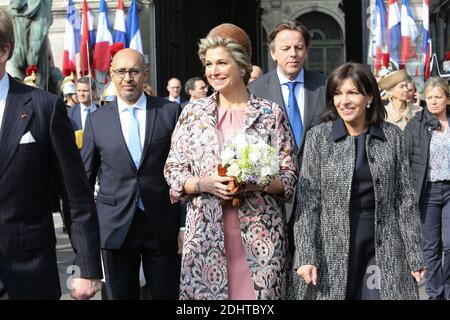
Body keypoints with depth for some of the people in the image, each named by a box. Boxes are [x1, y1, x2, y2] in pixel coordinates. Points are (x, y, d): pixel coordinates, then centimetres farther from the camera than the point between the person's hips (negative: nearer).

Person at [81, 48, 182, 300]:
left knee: (168, 294, 7)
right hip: (115, 224, 1)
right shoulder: (97, 120, 4)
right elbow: (85, 176, 9)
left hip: (163, 223, -1)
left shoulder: (171, 112, 0)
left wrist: (187, 222, -1)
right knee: (120, 294, 10)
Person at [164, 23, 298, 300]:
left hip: (261, 235, -1)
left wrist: (257, 183, -15)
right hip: (206, 235, 1)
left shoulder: (271, 113, 3)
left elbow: (289, 176, 3)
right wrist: (203, 184, -12)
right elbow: (173, 171, 7)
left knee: (259, 292, 0)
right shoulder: (193, 113, 8)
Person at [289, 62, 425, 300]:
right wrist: (306, 256, -11)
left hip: (383, 250, 1)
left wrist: (415, 256, 1)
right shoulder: (318, 137, -1)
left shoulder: (392, 136, 3)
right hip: (332, 251, -1)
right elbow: (307, 200, -3)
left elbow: (406, 199, 5)